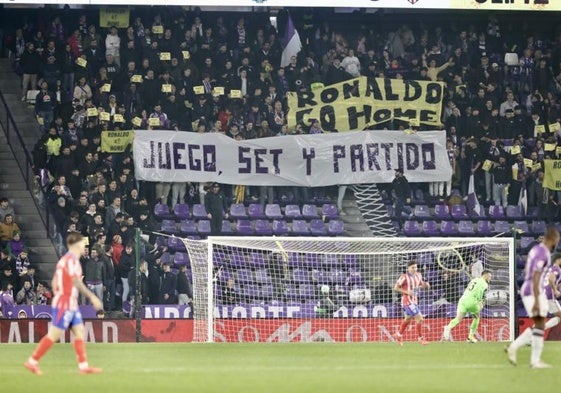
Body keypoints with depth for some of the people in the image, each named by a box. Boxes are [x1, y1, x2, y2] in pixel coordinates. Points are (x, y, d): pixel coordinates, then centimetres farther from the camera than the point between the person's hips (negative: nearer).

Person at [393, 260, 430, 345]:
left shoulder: (418, 275, 3)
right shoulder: (404, 277, -17)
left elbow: (422, 285, 17)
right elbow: (396, 288, -14)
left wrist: (426, 285, -6)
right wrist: (406, 292, -25)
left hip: (414, 301, 9)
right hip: (407, 301, -9)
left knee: (408, 319, 24)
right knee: (419, 318, -12)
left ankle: (398, 335, 41)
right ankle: (421, 338, 0)